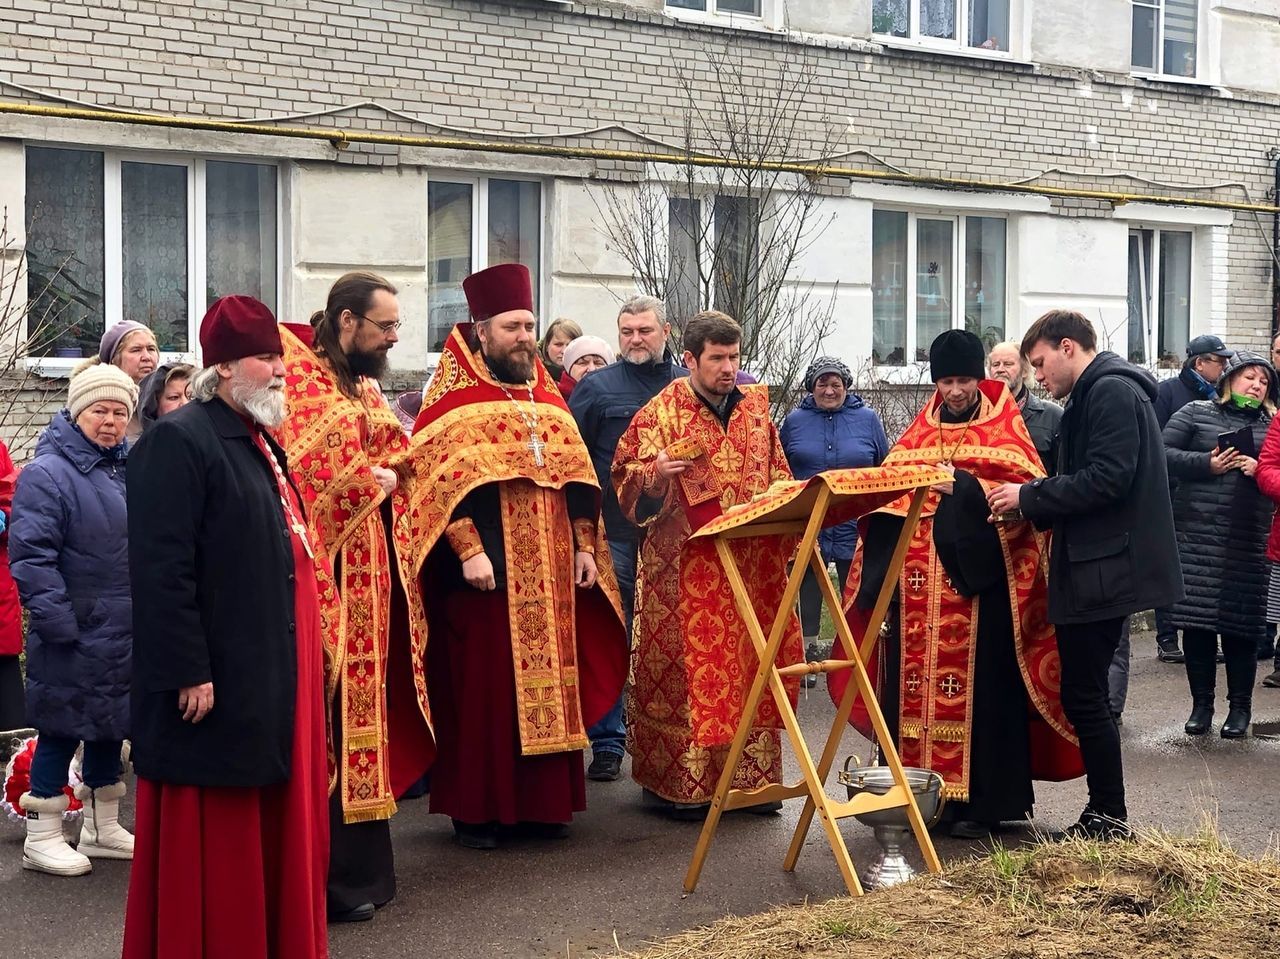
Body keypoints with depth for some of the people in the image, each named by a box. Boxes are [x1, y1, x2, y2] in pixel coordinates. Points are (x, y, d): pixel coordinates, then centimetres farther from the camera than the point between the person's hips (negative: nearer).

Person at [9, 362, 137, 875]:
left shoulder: (129, 471, 10)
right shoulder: (47, 474, -15)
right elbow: (31, 557, -19)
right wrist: (58, 621, -21)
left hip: (124, 635, 8)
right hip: (75, 637, -8)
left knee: (110, 724, 16)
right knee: (62, 729, 0)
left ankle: (103, 826, 29)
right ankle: (42, 837, 12)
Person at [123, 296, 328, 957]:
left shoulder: (258, 441, 16)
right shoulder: (178, 441, -13)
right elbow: (161, 569, -20)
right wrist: (189, 673, -22)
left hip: (274, 674, 9)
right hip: (216, 683, -9)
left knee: (271, 824, 15)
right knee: (212, 836, 0)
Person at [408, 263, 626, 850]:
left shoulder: (547, 398, 15)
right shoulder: (453, 399, -3)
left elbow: (577, 477, 16)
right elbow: (442, 479, -12)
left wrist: (585, 546, 8)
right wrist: (469, 551, -20)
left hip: (550, 575, 6)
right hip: (486, 574, -6)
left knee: (548, 684, 9)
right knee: (482, 690, -2)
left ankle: (542, 803, 18)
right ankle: (475, 810, 7)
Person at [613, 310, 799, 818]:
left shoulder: (755, 408, 12)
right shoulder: (660, 414, -3)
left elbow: (778, 477, 22)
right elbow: (627, 482, -5)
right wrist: (654, 475, -26)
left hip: (754, 566, 5)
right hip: (688, 573, -5)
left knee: (750, 667, 7)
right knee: (689, 668, -4)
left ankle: (749, 777, 16)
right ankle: (679, 785, 3)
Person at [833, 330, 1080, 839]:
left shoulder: (1004, 430, 3)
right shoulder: (918, 432, 16)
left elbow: (1025, 490, -9)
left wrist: (966, 487, -19)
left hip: (978, 578, -4)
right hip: (918, 583, 4)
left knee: (978, 684, -5)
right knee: (915, 679, 2)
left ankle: (979, 801, 1)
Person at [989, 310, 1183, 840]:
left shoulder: (1112, 392, -12)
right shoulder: (1096, 395, 20)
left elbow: (1108, 479, -22)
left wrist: (1029, 496, -14)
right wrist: (1033, 506, 7)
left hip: (1104, 571, -10)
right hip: (1097, 569, 10)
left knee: (1083, 696, -6)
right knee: (1084, 696, 12)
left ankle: (1109, 817, 1)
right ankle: (1104, 814, 18)